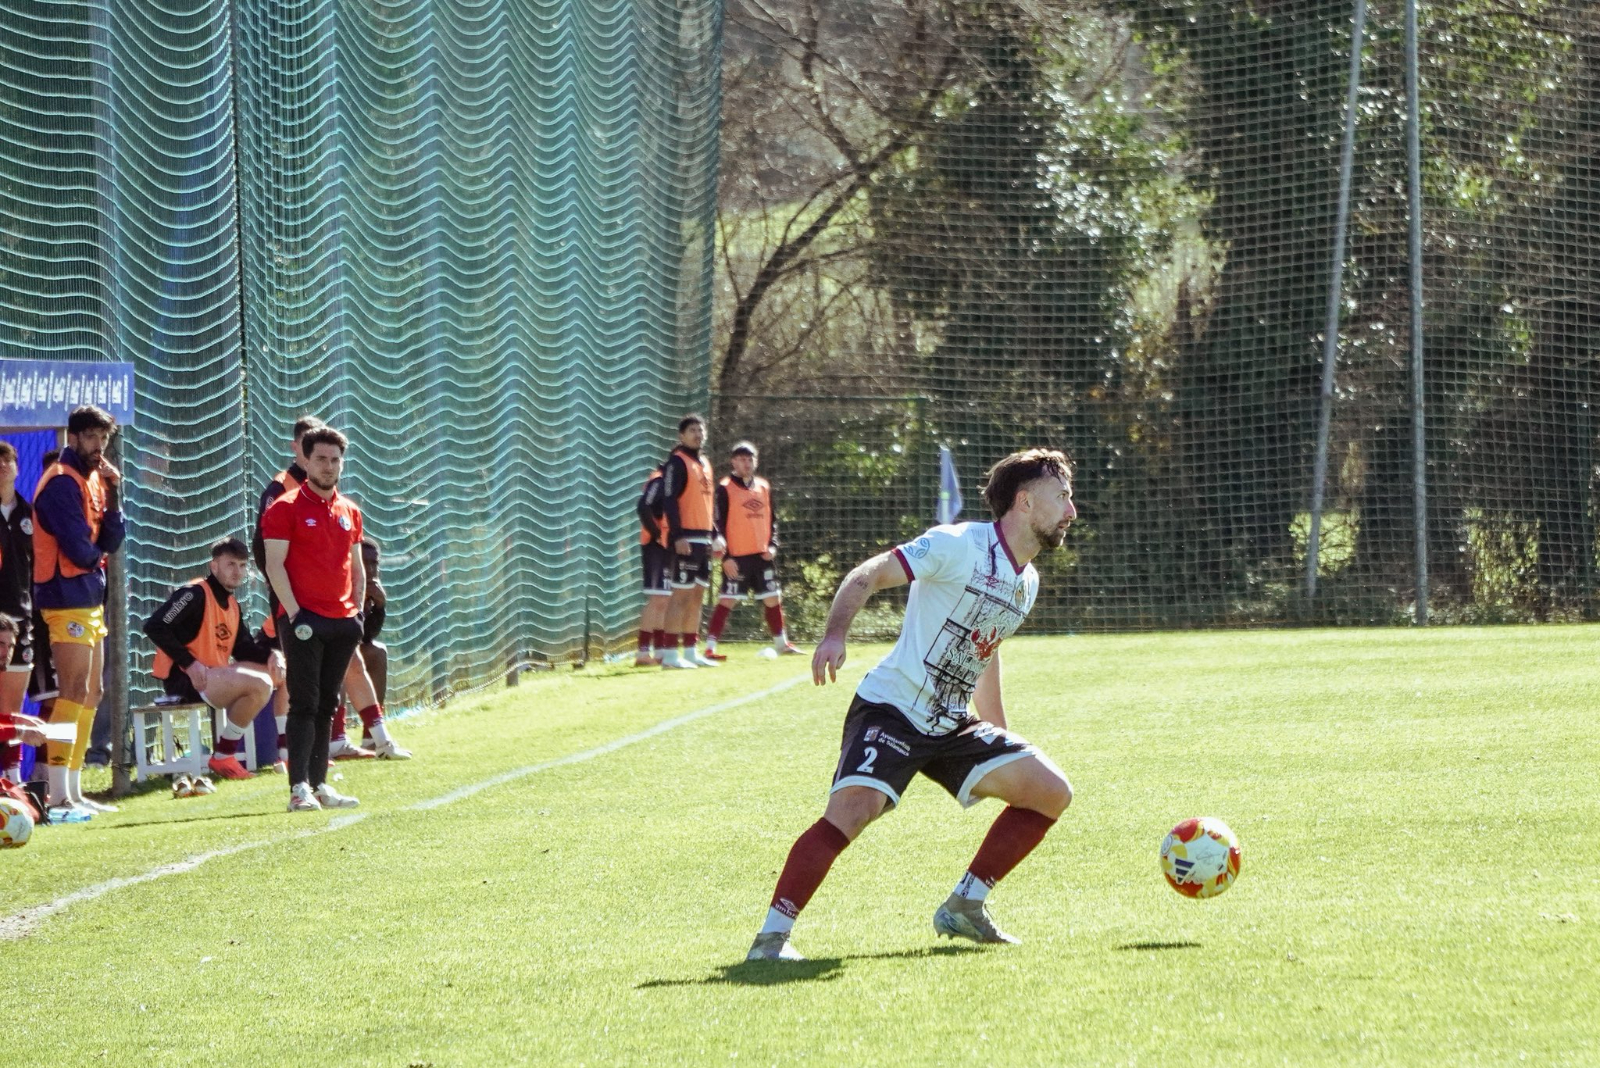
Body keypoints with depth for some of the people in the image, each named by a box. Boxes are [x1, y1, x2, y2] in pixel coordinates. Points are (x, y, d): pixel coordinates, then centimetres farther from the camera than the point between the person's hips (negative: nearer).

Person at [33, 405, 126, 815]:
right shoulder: (62, 482, -13)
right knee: (75, 690, -15)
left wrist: (113, 494, -3)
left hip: (90, 599, 10)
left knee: (91, 694, 12)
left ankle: (73, 789, 17)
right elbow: (79, 548, -20)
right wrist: (96, 554, 2)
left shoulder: (93, 480, 15)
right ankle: (59, 793, -19)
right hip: (67, 597, -10)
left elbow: (112, 542, 8)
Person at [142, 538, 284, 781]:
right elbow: (154, 626, -21)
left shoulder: (231, 603, 17)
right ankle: (222, 758, -17)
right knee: (260, 684, -25)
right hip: (183, 679, -10)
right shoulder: (195, 594, -12)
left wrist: (270, 654, -5)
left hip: (215, 675, 10)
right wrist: (189, 664, -26)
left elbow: (243, 647, 16)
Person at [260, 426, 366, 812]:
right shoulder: (286, 508, -4)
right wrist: (293, 612, -15)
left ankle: (319, 784, 12)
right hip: (304, 620, -6)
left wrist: (358, 609, 11)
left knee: (326, 706, 9)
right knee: (305, 704, -10)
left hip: (342, 621, 6)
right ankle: (299, 789, -12)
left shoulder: (349, 512, 15)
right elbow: (274, 565, -9)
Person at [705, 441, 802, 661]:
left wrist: (773, 545, 2)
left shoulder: (764, 487, 12)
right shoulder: (726, 488, -5)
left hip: (762, 556, 6)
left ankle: (781, 643, 27)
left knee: (773, 599, 13)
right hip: (736, 558, -6)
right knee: (727, 601, -10)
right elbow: (719, 523, -8)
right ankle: (710, 646, -9)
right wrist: (726, 557, -14)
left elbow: (772, 519, 18)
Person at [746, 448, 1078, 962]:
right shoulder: (961, 545, -12)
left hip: (953, 726, 8)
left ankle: (964, 907, 8)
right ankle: (772, 935, -22)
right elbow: (867, 576, -17)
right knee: (853, 809, -29)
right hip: (891, 711, -8)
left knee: (1051, 793, 1)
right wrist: (835, 635, -34)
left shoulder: (1027, 582, 13)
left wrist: (999, 734, 31)